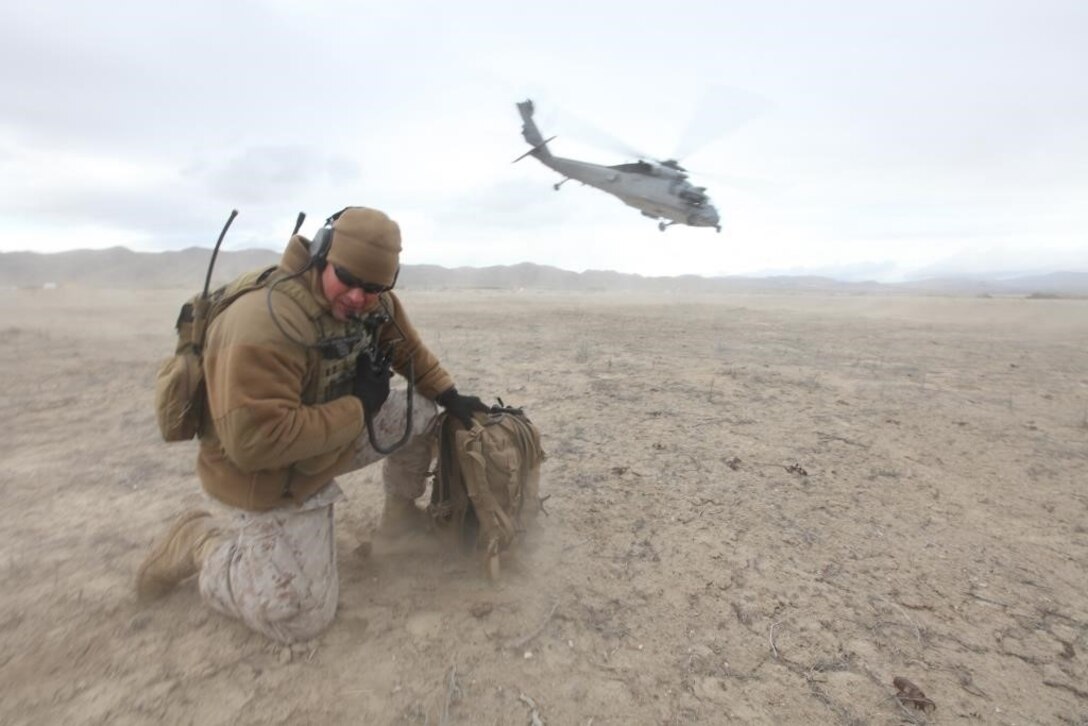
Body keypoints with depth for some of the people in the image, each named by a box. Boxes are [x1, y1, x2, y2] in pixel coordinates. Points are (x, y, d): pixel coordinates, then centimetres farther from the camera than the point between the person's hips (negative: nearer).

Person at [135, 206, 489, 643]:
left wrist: (451, 398, 0)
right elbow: (254, 442, -38)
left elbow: (408, 350, 8)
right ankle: (199, 542, 14)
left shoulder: (375, 302, -10)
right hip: (265, 482, -7)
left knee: (421, 414, 2)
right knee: (301, 617, -4)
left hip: (334, 438, 8)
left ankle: (401, 510, 23)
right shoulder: (265, 327, -35)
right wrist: (358, 408, -30)